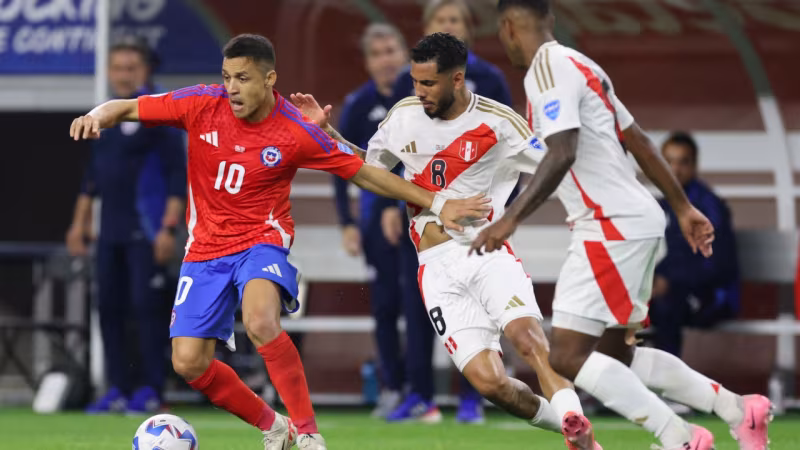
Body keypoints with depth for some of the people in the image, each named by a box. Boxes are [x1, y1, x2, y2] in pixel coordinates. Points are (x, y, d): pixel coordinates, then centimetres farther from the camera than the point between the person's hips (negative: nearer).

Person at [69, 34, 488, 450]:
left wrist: (435, 203, -5)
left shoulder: (296, 133, -13)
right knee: (188, 363, -4)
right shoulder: (202, 104, -9)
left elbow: (364, 174, -3)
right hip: (206, 248, 4)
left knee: (260, 323, -35)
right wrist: (97, 116, -25)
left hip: (261, 241, -4)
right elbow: (127, 108, -1)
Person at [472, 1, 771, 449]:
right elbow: (639, 142, 21)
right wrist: (684, 207, 26)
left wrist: (511, 219, -26)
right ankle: (738, 409, 16)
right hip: (635, 220, 10)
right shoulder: (579, 65, 17)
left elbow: (561, 155, -25)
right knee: (614, 353, 17)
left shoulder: (548, 69, -12)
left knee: (568, 356, -10)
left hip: (612, 227, -10)